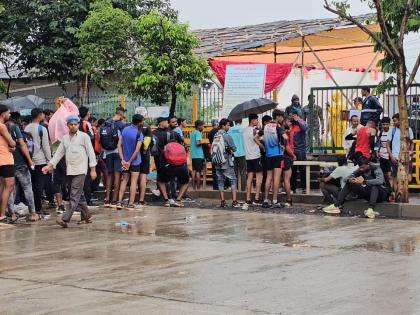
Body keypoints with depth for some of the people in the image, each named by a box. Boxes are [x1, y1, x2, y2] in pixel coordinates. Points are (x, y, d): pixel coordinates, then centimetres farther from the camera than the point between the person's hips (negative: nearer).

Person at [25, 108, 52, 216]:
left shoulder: (27, 128, 6)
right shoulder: (42, 129, -11)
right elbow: (45, 146, -11)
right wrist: (49, 160, -4)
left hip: (30, 160, 6)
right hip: (41, 160, -6)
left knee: (33, 184, 11)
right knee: (40, 185, -3)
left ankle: (33, 207, 13)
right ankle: (38, 208, -3)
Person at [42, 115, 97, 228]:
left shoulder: (84, 136, -2)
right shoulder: (65, 138, 14)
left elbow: (91, 153, -3)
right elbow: (59, 153, 15)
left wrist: (93, 169, -8)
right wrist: (50, 165, 4)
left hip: (80, 171, -6)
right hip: (70, 171, 6)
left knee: (74, 195, -11)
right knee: (79, 195, 13)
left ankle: (65, 219, -19)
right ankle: (86, 216, 24)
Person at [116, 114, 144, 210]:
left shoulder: (124, 130, -1)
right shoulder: (139, 134, -16)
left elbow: (119, 145, -4)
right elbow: (137, 150, -19)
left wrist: (122, 159, -6)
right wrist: (130, 162, -12)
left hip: (125, 160, 4)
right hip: (135, 161, -4)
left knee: (124, 180, 14)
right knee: (134, 181, 3)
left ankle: (119, 202, 6)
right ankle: (131, 204, 3)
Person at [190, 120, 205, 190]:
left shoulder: (192, 133, 16)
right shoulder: (198, 133, -11)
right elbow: (198, 143, -23)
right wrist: (202, 142, -5)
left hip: (193, 155, 9)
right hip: (198, 155, -9)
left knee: (194, 171, 11)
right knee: (198, 171, -5)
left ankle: (194, 187, 13)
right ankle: (198, 188, -5)